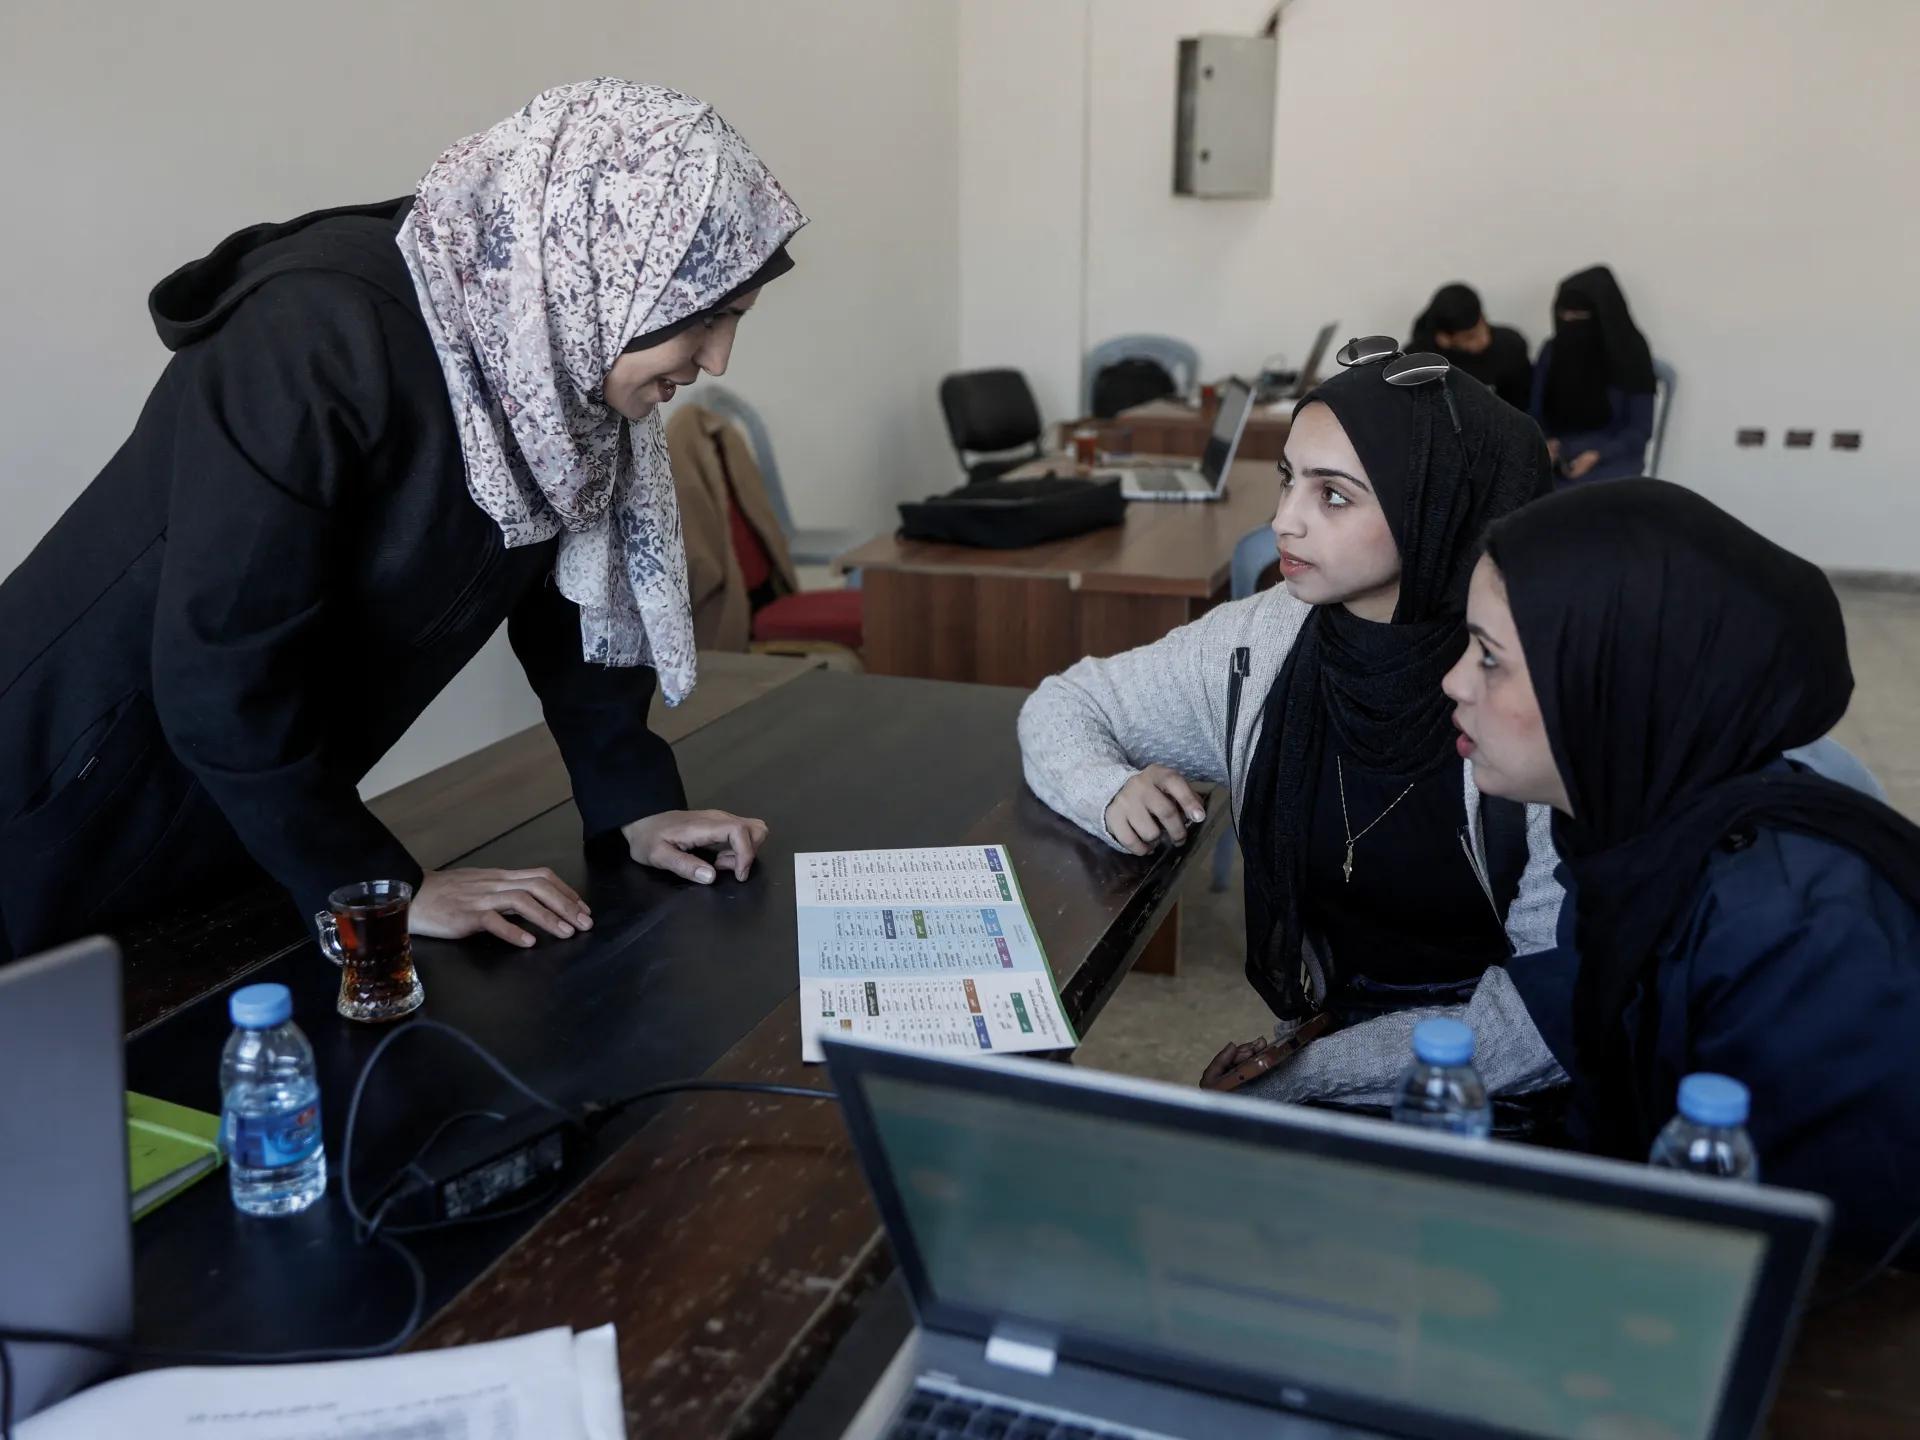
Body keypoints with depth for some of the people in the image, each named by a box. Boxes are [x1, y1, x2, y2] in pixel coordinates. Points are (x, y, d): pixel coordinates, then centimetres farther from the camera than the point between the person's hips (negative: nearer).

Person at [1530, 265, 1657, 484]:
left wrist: (1597, 455, -19)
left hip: (1611, 458, -3)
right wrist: (1544, 443, -10)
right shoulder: (1552, 351, 5)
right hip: (1556, 459, 3)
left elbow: (1640, 430, -3)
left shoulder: (1630, 355, -4)